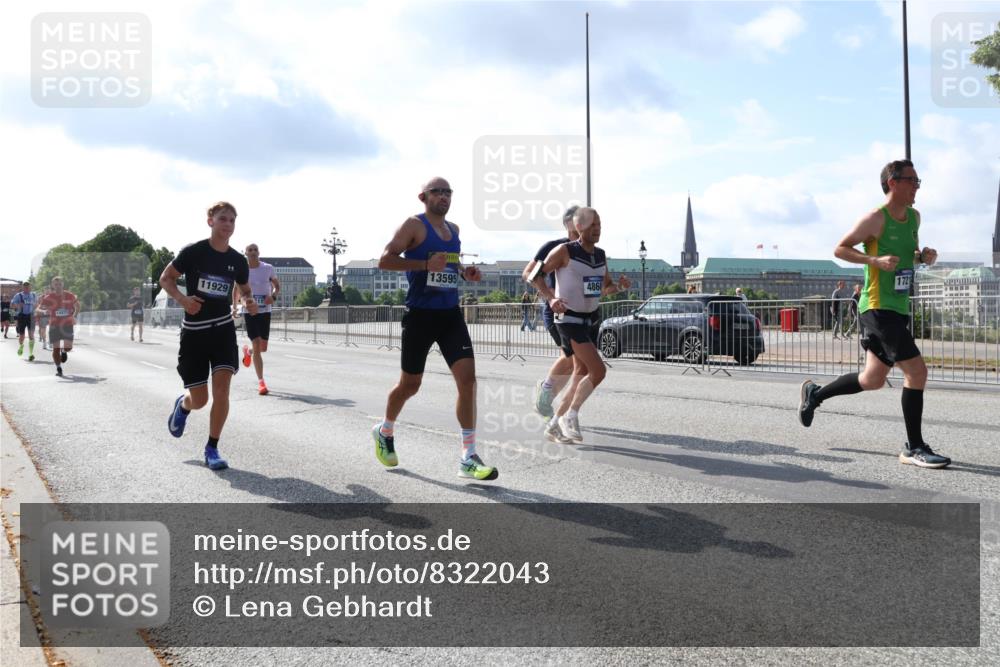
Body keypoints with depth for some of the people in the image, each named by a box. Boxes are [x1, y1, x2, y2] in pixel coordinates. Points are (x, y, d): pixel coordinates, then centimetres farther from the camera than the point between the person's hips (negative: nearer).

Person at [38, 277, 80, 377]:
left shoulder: (70, 296, -1)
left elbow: (77, 305, 16)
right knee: (56, 348, -1)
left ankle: (64, 351, 31)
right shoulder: (48, 297, -4)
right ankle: (58, 369, 13)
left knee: (68, 347, -8)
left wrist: (75, 316, 6)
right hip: (54, 325, 0)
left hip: (67, 324, 0)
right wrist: (44, 311, -26)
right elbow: (38, 309, -4)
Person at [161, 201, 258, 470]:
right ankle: (182, 404, 42)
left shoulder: (237, 260, 1)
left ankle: (212, 449, 4)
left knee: (221, 390, -12)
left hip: (223, 329, 2)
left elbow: (245, 290, 17)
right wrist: (182, 298, -18)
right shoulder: (193, 252, -9)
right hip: (194, 330, -2)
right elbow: (165, 278, 0)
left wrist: (250, 303, -6)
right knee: (199, 400, 3)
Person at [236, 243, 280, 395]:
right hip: (249, 311, -1)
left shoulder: (268, 268, -1)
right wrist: (234, 306, 4)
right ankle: (261, 382, 0)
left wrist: (274, 296, -10)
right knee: (257, 345, -8)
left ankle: (247, 351, 40)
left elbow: (277, 285, 10)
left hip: (265, 311, 1)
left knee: (263, 347, 2)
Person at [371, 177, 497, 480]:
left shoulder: (453, 229, 14)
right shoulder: (414, 225, -6)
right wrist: (426, 264, -24)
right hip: (420, 315, -5)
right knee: (410, 384, 7)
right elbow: (385, 260, -15)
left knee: (467, 378, -10)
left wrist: (464, 272, 9)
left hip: (451, 314, 5)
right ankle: (385, 431, 38)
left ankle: (468, 458, -7)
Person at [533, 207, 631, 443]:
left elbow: (606, 288, 20)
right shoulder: (564, 251, -12)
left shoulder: (601, 255, 7)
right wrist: (551, 298, -22)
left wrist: (620, 286, -3)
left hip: (592, 319, 8)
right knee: (598, 371, -16)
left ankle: (556, 422, 22)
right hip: (570, 320, -7)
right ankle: (571, 416, 1)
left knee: (581, 376, 10)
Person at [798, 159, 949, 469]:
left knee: (872, 380, 14)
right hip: (878, 308, -9)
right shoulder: (875, 219, -11)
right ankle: (914, 448, -3)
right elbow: (840, 249, -8)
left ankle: (814, 394, 33)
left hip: (898, 309, 9)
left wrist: (924, 256, 3)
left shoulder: (914, 217, 13)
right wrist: (876, 260, -21)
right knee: (917, 371, -13)